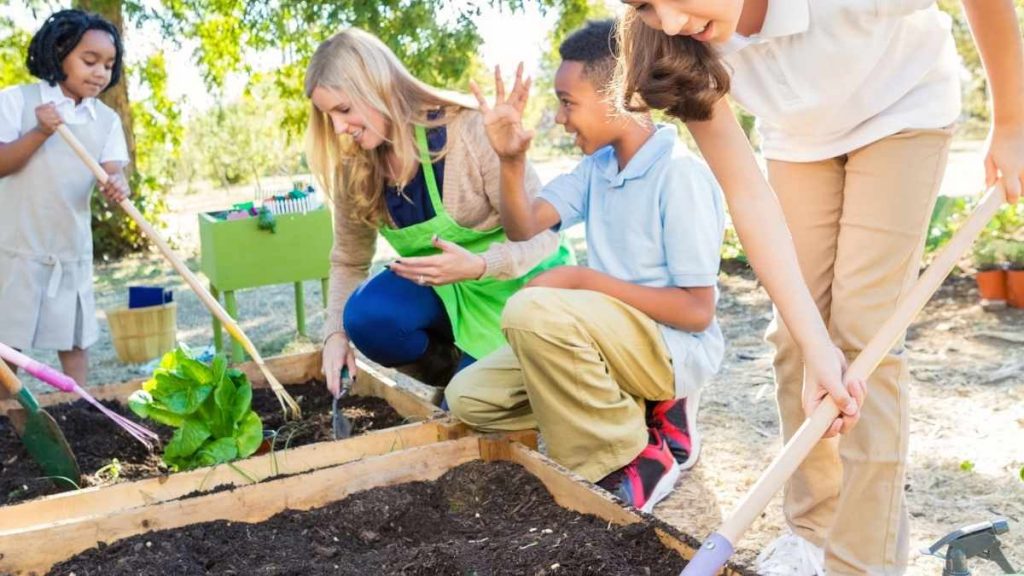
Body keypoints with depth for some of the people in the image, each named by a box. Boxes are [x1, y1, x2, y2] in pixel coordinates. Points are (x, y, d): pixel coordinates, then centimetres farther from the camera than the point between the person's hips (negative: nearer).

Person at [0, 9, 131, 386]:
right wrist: (40, 133, -26)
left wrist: (116, 186, -31)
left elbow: (113, 172, -7)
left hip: (73, 249, 4)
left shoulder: (107, 120, 4)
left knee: (74, 339, 13)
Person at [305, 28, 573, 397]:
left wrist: (480, 266, -40)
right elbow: (348, 258, 4)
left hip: (517, 278, -5)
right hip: (440, 286, 5)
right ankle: (455, 365, 3)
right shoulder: (355, 169, -9)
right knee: (366, 318, -24)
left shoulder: (470, 131, -26)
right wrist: (336, 331, -10)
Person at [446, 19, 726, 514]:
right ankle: (645, 411, 4)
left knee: (533, 311, -33)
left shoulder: (680, 173, -18)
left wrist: (583, 279, -20)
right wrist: (511, 159, -18)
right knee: (468, 397, 0)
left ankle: (628, 459, -12)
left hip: (675, 348, -8)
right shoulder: (598, 164, 6)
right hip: (615, 340, 8)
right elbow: (524, 227, -1)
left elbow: (697, 311, -20)